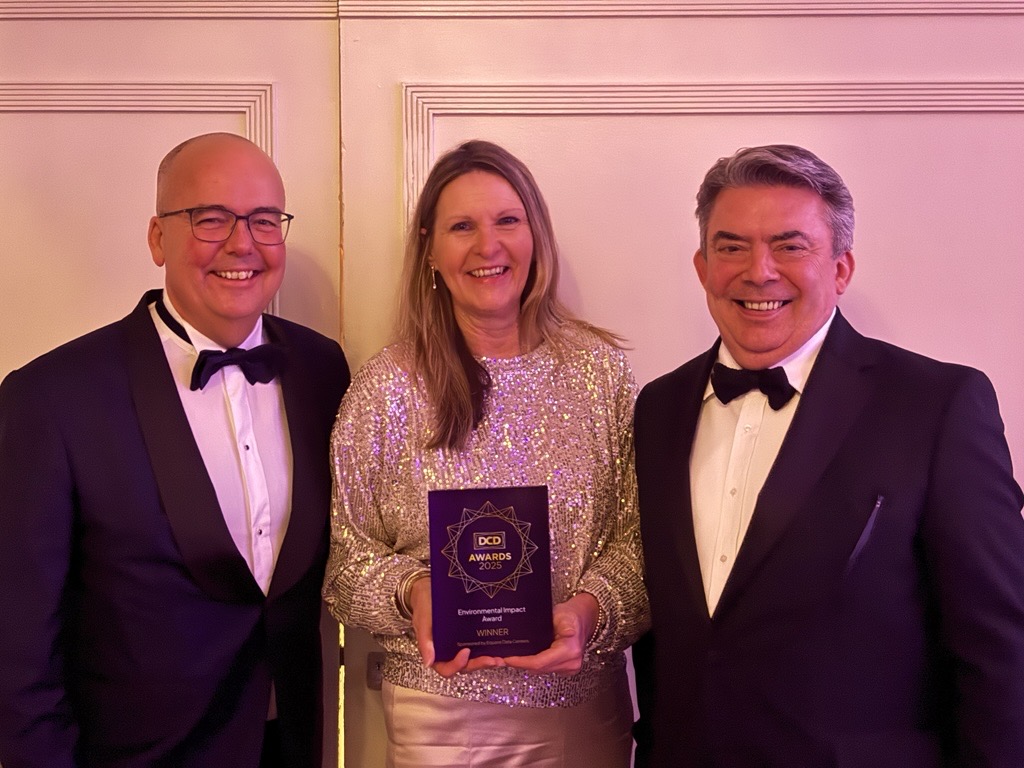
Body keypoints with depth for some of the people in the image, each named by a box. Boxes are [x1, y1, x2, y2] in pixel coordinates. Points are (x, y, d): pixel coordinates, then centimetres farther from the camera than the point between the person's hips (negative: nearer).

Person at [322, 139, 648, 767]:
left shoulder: (601, 368, -3)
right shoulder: (387, 387, -7)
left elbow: (636, 533, -1)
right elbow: (348, 556, -1)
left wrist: (591, 610, -18)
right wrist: (412, 592, -20)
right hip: (442, 711, -1)